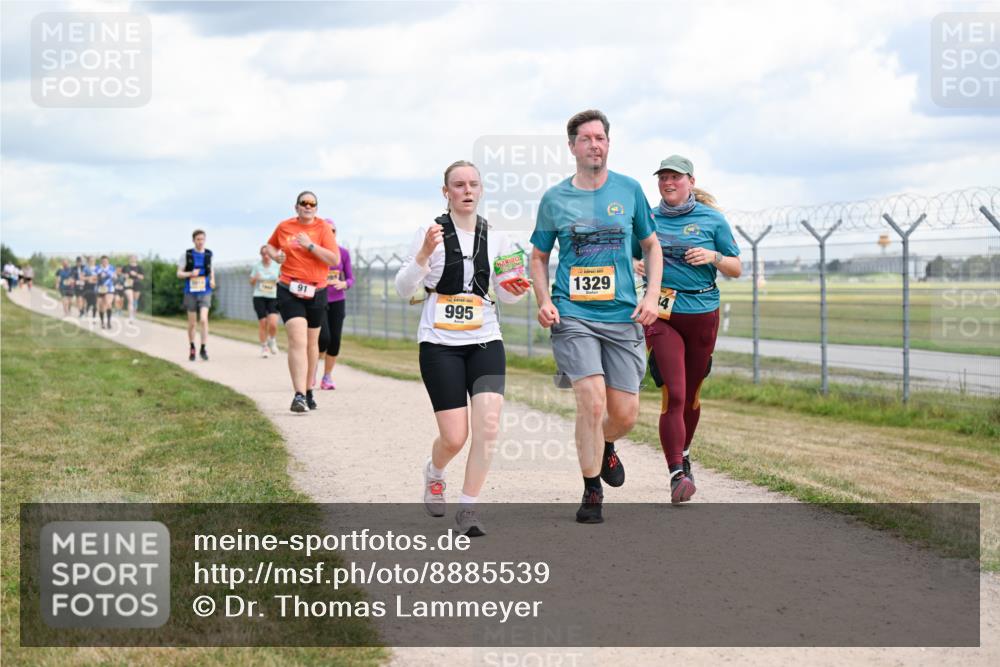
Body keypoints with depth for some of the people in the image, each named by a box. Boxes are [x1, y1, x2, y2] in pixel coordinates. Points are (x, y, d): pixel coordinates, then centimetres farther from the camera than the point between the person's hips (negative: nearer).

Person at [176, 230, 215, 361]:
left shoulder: (208, 254, 2)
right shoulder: (187, 255, -3)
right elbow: (179, 273, 1)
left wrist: (212, 280, 2)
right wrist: (190, 274, -18)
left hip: (205, 292, 0)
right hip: (191, 292, 0)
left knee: (203, 319, -17)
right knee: (192, 323, 7)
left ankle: (203, 348, -11)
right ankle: (191, 348, 28)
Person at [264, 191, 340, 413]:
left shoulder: (323, 228, -1)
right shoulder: (284, 227, 4)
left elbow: (335, 259, -10)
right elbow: (270, 245, 23)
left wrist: (310, 245, -18)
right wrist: (274, 255, 1)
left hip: (316, 292, 1)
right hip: (289, 291, -1)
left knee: (311, 342, 14)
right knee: (298, 341, -17)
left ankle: (308, 391, 29)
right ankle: (299, 395, -24)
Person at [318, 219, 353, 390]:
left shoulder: (343, 253, 1)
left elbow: (350, 279, 6)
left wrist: (343, 284, -15)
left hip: (337, 301, 3)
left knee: (335, 340, -3)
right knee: (324, 338, -15)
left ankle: (327, 377, 13)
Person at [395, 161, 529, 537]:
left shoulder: (495, 238, 8)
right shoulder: (430, 233, -2)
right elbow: (403, 290, -7)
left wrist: (517, 290, -4)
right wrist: (424, 255, -23)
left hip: (485, 341, 3)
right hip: (440, 344, -3)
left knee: (489, 424, -15)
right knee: (454, 437, -5)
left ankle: (468, 506, -4)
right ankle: (434, 472, 31)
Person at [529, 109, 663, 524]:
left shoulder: (629, 190, 6)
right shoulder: (554, 199, 3)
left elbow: (651, 245, 16)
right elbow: (539, 257, 14)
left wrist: (651, 295, 2)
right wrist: (543, 301, -3)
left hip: (623, 316, 2)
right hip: (572, 315, -2)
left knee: (625, 414, 1)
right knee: (592, 401, -17)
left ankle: (605, 447, 38)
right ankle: (592, 492, 1)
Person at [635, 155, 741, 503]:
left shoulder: (712, 219, 3)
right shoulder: (648, 219, 7)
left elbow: (736, 269, 6)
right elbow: (632, 256, 18)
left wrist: (713, 256, -14)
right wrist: (633, 265, -5)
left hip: (702, 314, 1)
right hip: (662, 314, -1)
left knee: (691, 394, 11)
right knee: (673, 395, -14)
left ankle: (683, 453, 36)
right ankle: (677, 474, -17)